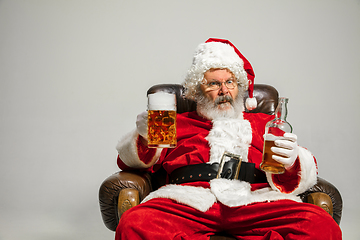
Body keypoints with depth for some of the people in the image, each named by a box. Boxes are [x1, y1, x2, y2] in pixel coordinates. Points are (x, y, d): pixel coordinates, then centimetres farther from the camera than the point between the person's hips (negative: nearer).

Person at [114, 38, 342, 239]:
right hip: (190, 201, 0)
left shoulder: (265, 123, 29)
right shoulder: (179, 123, 27)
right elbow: (129, 160, 22)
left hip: (254, 202, 1)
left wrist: (291, 161, -8)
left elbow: (307, 170, 18)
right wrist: (146, 139, -2)